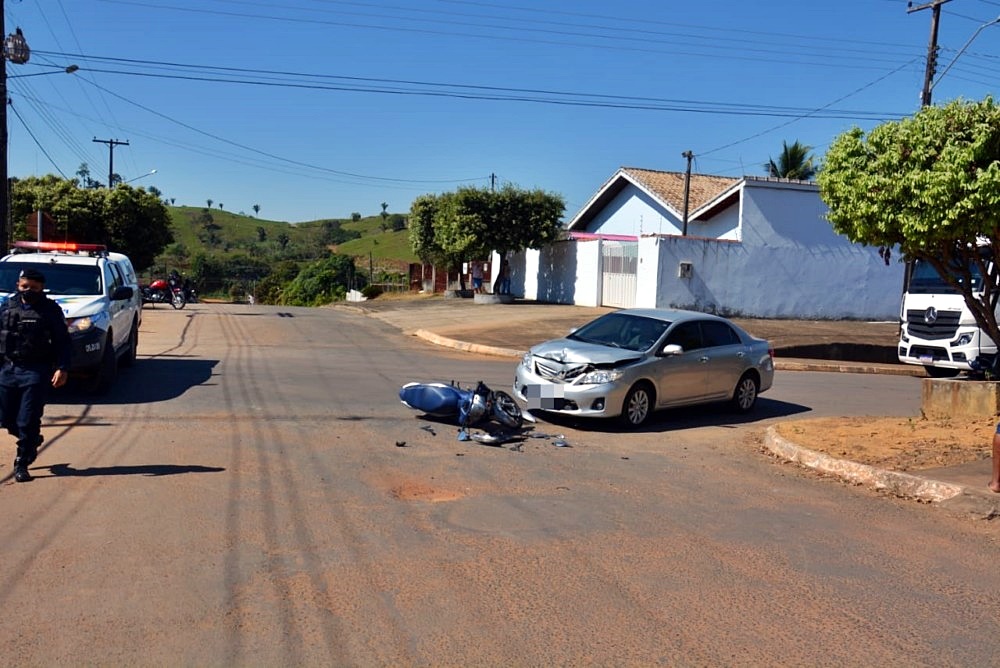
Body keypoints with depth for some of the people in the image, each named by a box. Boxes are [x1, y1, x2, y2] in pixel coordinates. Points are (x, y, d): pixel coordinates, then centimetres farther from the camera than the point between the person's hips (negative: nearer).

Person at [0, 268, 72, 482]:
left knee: (28, 421, -5)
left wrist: (62, 368, -16)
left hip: (36, 372, -5)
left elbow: (63, 342, -5)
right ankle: (32, 441, 37)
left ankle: (21, 464, 6)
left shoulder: (51, 310, -3)